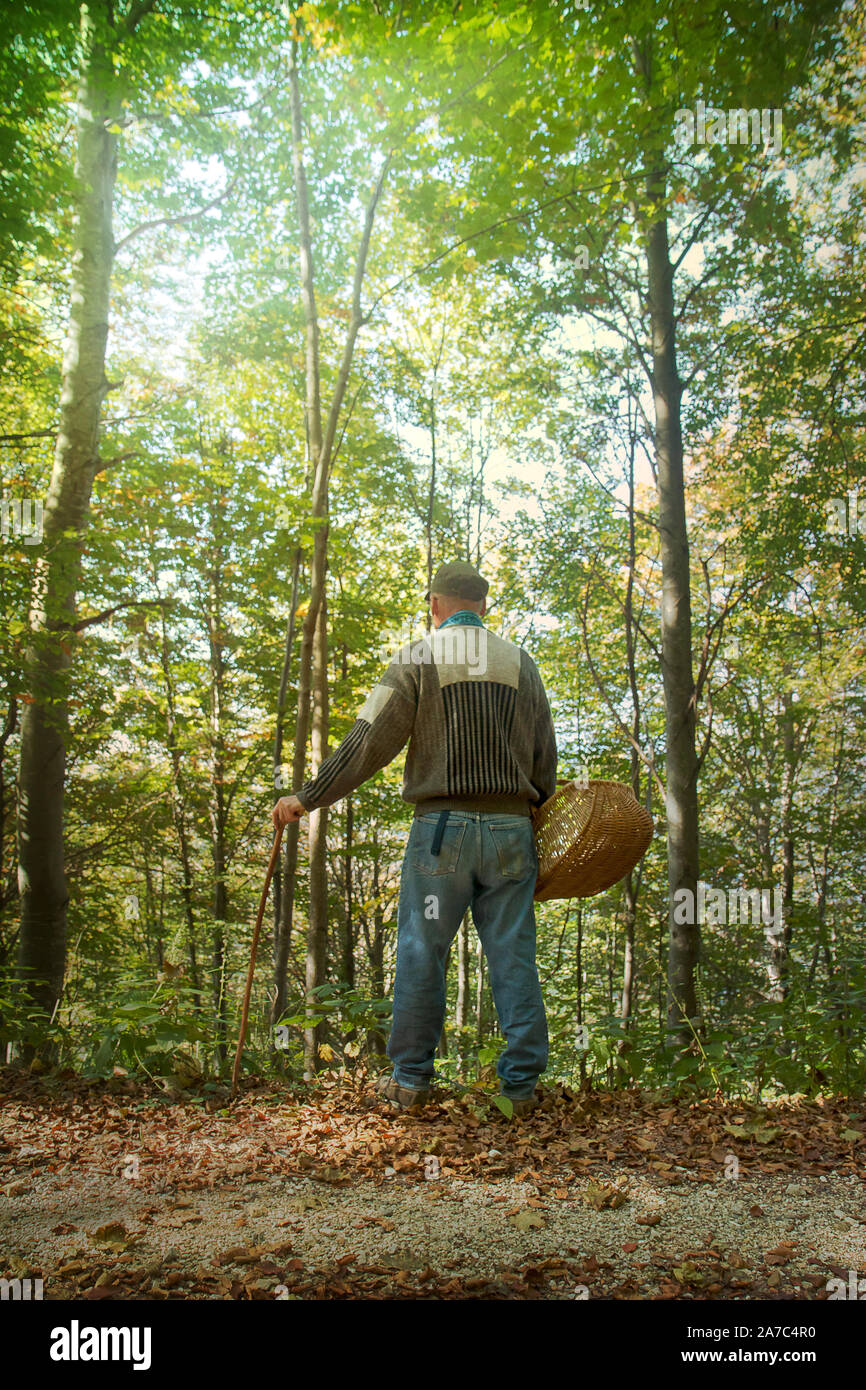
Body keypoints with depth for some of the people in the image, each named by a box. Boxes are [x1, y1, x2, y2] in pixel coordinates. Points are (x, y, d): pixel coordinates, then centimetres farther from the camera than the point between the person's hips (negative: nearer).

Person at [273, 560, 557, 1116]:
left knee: (422, 953, 7)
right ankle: (523, 1083, 10)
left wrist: (308, 797, -1)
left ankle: (411, 1078, 14)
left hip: (443, 825, -3)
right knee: (514, 956, 6)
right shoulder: (521, 663, 11)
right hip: (511, 827, 3)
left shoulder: (418, 658, 0)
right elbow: (545, 756, 12)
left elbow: (371, 741, -7)